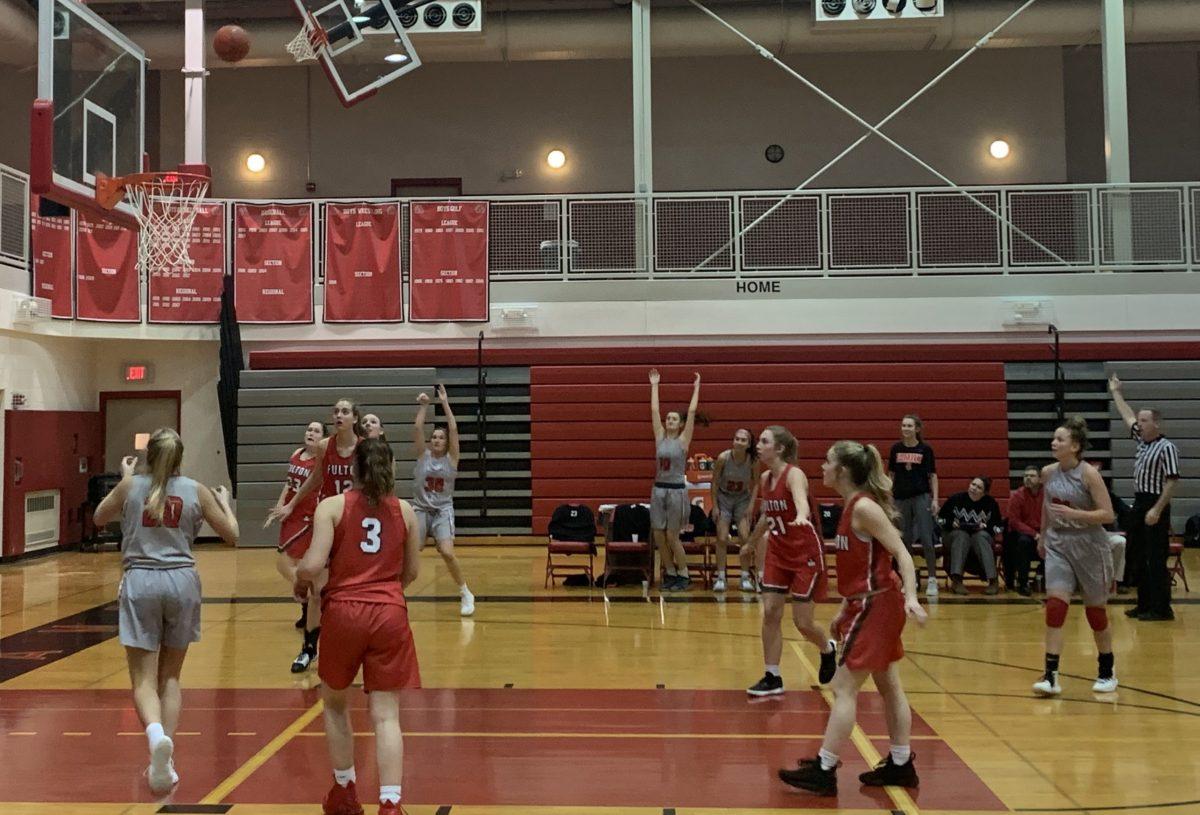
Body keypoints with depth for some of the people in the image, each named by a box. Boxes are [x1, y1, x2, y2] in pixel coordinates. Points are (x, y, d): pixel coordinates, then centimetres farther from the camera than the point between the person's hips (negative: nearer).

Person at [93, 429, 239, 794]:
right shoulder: (197, 491, 1)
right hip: (182, 582, 1)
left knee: (144, 679, 0)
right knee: (170, 676, 15)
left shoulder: (130, 486, 1)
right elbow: (231, 535, 6)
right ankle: (164, 762, 9)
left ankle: (156, 735, -30)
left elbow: (99, 518, 20)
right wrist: (225, 501, 23)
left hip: (140, 582, -1)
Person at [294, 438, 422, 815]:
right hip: (390, 614, 1)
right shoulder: (405, 511, 8)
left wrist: (301, 582, 11)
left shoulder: (332, 506, -1)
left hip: (344, 612, -1)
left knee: (335, 704, 21)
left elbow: (313, 565, -11)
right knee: (386, 715, 1)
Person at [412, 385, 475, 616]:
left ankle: (466, 594, -1)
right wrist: (423, 406, -12)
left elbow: (454, 429, -10)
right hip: (420, 509, 2)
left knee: (447, 553, -18)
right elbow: (417, 428, -8)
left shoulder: (451, 458, 0)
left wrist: (445, 403, -10)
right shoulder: (423, 455, 4)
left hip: (443, 511, -2)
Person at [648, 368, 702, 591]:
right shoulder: (660, 437, 7)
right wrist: (654, 385, 10)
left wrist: (696, 388, -3)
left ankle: (684, 575, 13)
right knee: (658, 535, 3)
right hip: (659, 490, 4)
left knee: (672, 536, -2)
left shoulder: (683, 440, -2)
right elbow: (654, 410, 7)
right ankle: (671, 573, 17)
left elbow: (692, 411, -6)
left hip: (677, 491, -4)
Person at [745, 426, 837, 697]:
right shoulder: (765, 478, 2)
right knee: (770, 614, -1)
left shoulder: (794, 474, -19)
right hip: (778, 553, 7)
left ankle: (828, 649, 32)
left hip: (805, 554, -6)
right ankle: (772, 678, 9)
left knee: (802, 622, -1)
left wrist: (801, 517, -65)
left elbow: (801, 498, -43)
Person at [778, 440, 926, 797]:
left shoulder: (864, 507, -17)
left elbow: (902, 553, -21)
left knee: (844, 688, -5)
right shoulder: (852, 506, 11)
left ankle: (824, 771, 1)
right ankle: (901, 765, 23)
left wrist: (911, 597, -33)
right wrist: (844, 609, 22)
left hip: (875, 606, -10)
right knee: (889, 687, 14)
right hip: (867, 605, 10)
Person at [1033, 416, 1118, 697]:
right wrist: (1043, 536, 26)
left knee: (1095, 610, 9)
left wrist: (1073, 514, -26)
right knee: (1055, 605, -11)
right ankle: (1051, 675, -10)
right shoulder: (1048, 472, 1)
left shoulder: (1089, 474, -14)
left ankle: (1107, 672, 29)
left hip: (1089, 546, -3)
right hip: (1057, 544, 4)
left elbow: (1108, 515, -16)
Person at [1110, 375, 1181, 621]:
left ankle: (1161, 609, 0)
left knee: (1156, 560, -6)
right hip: (1139, 505, 9)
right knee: (1137, 557, 12)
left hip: (1154, 507, -9)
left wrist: (1157, 510, -22)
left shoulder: (1166, 448, -13)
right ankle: (1144, 604, 19)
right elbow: (1128, 416, 25)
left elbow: (1172, 481, -17)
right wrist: (1116, 392, 32)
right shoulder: (1142, 441, 11)